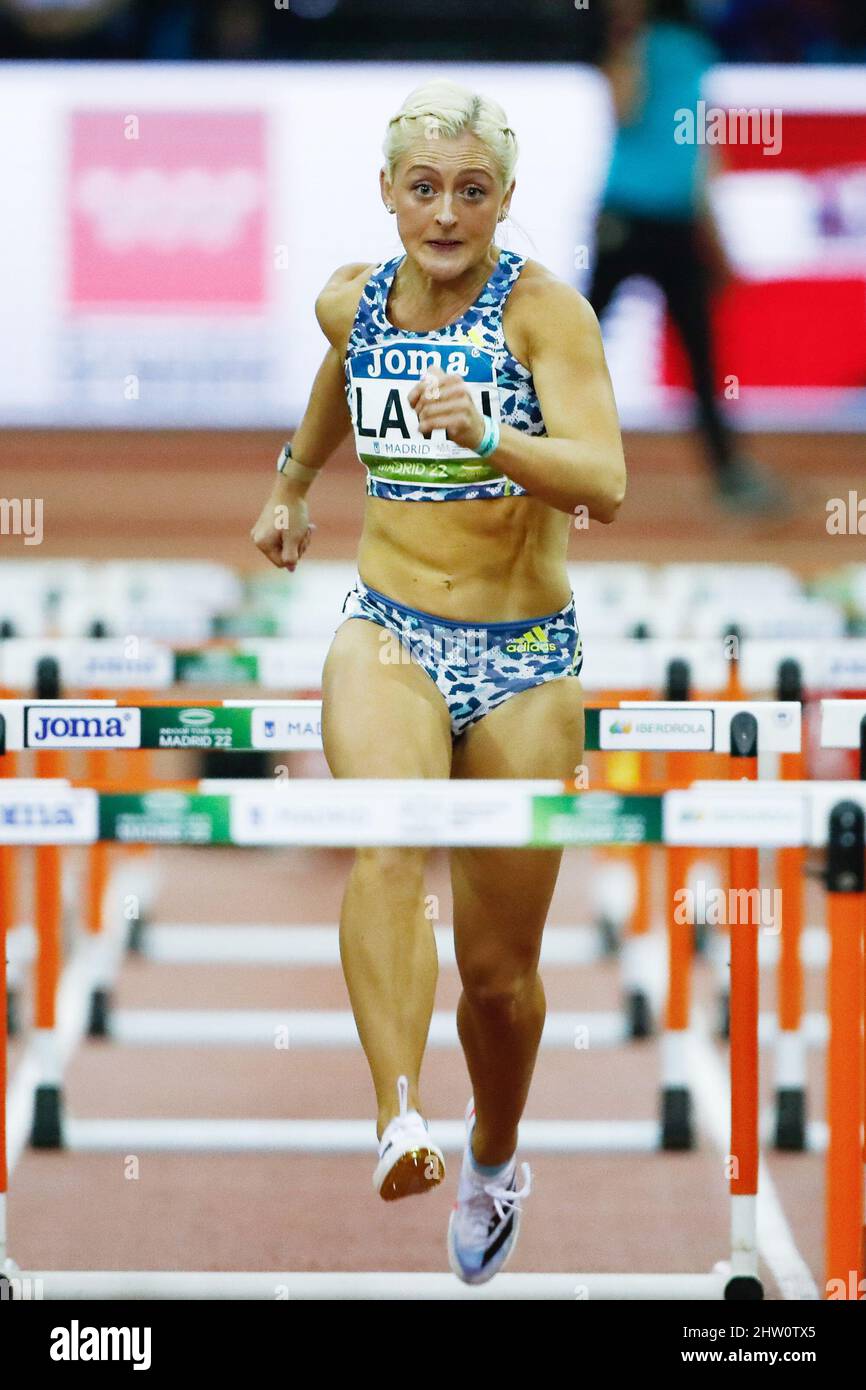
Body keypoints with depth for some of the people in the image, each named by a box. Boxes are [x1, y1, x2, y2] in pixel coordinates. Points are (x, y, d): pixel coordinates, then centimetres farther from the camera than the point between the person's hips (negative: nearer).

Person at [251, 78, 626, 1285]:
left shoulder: (544, 308, -13)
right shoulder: (352, 301, 0)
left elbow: (605, 485, -25)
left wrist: (487, 437, -41)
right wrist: (294, 483, 39)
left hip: (527, 658, -2)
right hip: (389, 636, 2)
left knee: (499, 967, 8)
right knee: (388, 847, -31)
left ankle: (493, 1161, 36)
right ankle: (401, 1122, -44)